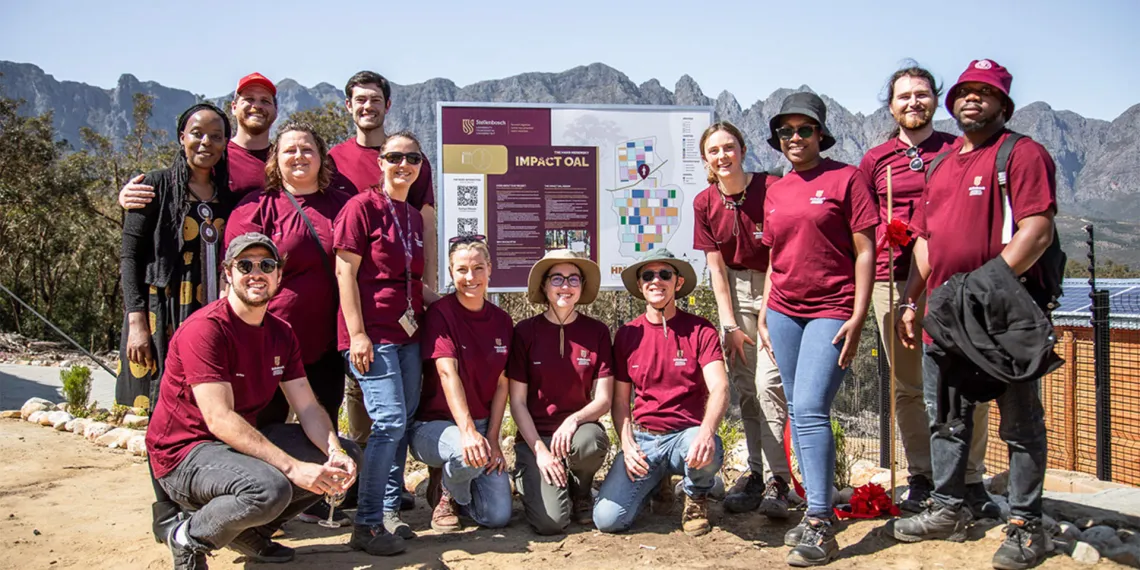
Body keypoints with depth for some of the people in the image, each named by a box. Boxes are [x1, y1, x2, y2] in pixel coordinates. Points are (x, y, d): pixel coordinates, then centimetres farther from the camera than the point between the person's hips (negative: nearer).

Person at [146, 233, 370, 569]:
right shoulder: (205, 329, -20)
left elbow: (308, 408, 0)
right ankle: (189, 538, -5)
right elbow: (220, 419, -28)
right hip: (185, 453, -8)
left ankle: (252, 531, 11)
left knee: (347, 456, 0)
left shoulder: (281, 334, 5)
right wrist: (294, 468, -33)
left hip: (244, 441, 8)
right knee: (270, 487, -36)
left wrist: (336, 453, -21)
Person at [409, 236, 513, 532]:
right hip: (434, 425, -4)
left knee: (498, 516, -10)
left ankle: (458, 490, 23)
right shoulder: (440, 313, -11)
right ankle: (444, 491, -2)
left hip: (482, 426, 5)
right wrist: (467, 430, -35)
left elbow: (501, 385, 4)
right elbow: (447, 373, -24)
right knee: (469, 453, -38)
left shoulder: (501, 321, 5)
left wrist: (492, 438, -7)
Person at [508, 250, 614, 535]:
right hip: (535, 436, -1)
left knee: (590, 441, -37)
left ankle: (581, 493, 0)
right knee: (551, 521, -22)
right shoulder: (525, 331, -3)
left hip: (579, 428, 1)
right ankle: (529, 479, 15)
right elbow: (517, 402, -3)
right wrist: (539, 450, -13)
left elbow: (603, 399, -2)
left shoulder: (597, 332, 1)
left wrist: (574, 419, -22)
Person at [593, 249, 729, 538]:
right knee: (608, 519, -17)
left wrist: (706, 431, -34)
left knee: (707, 453, -39)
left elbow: (719, 389, -14)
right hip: (643, 438, 2)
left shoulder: (700, 330, -2)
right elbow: (620, 401, 10)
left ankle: (697, 496, 1)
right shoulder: (627, 334, 6)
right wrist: (627, 444, -9)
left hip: (686, 434, -2)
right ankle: (656, 482, 18)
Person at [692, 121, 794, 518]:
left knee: (769, 380, -13)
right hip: (733, 289, 4)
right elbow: (716, 266, 1)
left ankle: (776, 481, -6)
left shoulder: (770, 189, -14)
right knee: (744, 385, 5)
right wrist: (730, 325, -4)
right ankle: (756, 473, 14)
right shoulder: (704, 203, -2)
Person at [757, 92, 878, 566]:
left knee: (810, 410, -15)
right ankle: (816, 510, 19)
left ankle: (820, 526, -9)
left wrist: (858, 318, -13)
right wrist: (763, 314, 14)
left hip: (830, 310, -6)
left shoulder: (845, 178, -3)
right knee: (797, 413, 8)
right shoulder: (775, 191, 13)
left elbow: (864, 252, -6)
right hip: (784, 311, 6)